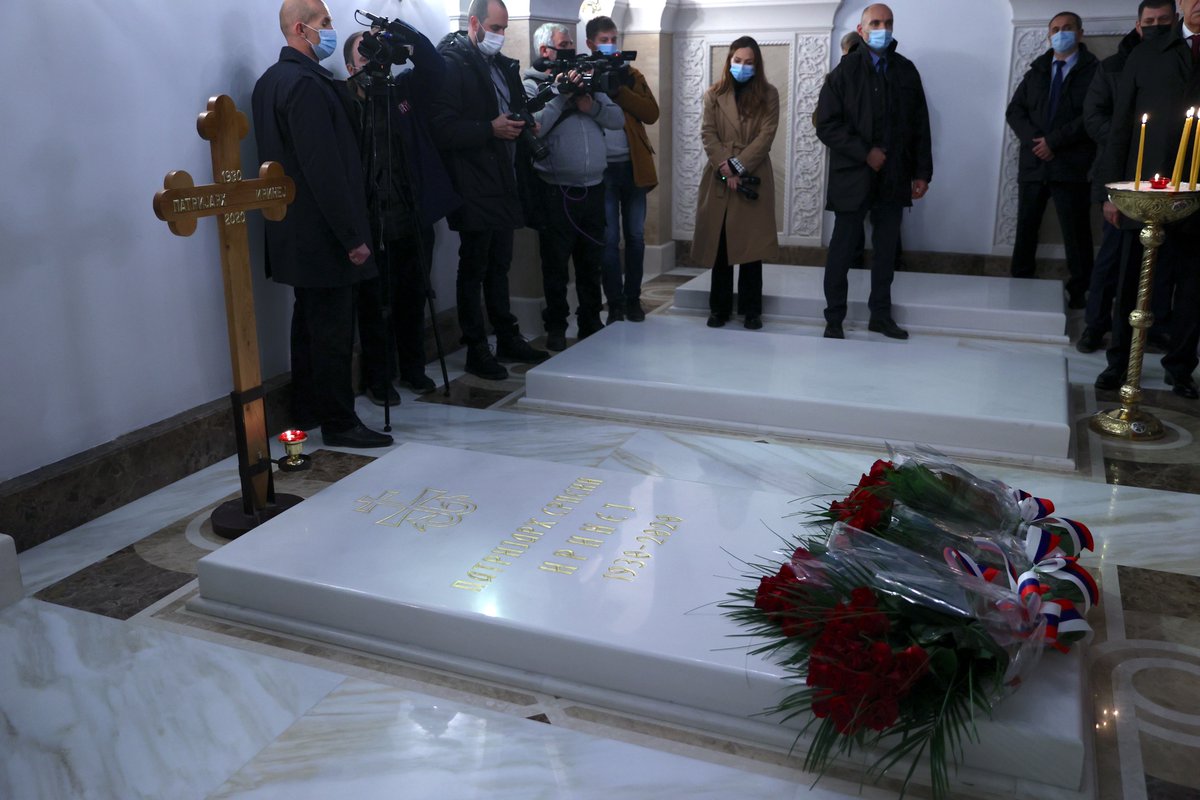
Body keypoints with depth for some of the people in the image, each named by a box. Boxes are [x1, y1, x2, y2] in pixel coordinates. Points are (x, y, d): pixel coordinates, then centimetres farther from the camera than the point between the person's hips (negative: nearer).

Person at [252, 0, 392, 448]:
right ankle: (339, 423, 4)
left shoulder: (271, 80, 14)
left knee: (311, 319, 17)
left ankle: (307, 410, 26)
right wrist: (353, 236, -20)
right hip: (322, 232, -10)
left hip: (295, 231, 10)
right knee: (333, 328, -3)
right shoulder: (306, 83, -18)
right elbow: (325, 168, -22)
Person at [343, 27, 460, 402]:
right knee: (376, 305, 5)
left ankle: (413, 369, 30)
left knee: (413, 298, 15)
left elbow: (435, 67, -3)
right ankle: (378, 379, 18)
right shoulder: (345, 101, -5)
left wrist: (403, 31, -13)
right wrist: (363, 89, -24)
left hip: (414, 219, 4)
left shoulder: (404, 90, 8)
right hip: (373, 224, -4)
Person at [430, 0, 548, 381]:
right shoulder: (451, 63, -9)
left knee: (500, 264, 15)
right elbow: (443, 128, -17)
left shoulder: (504, 65, 16)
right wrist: (491, 129, -22)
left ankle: (508, 338, 25)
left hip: (504, 182, 8)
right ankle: (477, 350, 9)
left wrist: (522, 124, 5)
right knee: (473, 268, 1)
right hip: (473, 188, -7)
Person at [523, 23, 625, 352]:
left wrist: (591, 105, -10)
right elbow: (533, 126, -19)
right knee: (556, 264, 5)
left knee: (592, 262, 13)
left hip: (594, 189, 5)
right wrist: (560, 95, -15)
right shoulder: (531, 86, -2)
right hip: (556, 192, -5)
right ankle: (556, 327, 18)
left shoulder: (585, 81, 14)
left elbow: (618, 118, 7)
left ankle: (591, 322, 27)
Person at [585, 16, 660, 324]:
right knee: (609, 238, -1)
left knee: (635, 236, 7)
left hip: (633, 166, 3)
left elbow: (652, 114, -3)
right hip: (601, 169, -3)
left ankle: (633, 299, 17)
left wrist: (618, 89, -10)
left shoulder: (632, 76, 10)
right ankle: (615, 303, 7)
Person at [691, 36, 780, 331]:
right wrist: (726, 168, -14)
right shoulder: (714, 94, 10)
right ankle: (720, 308, 11)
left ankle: (751, 310, 5)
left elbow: (766, 135, -4)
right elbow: (708, 134, 0)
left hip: (754, 179, -1)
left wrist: (737, 165, -14)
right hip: (719, 179, 1)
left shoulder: (768, 94, 6)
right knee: (720, 246, 3)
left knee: (751, 246, 0)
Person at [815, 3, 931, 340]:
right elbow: (827, 125, -7)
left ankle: (881, 315, 20)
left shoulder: (906, 71, 9)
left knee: (887, 249, 9)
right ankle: (834, 319, 11)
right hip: (853, 178, -3)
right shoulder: (844, 72, 0)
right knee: (842, 250, 2)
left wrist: (922, 172, 5)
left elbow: (920, 125, 10)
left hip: (894, 179, 4)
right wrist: (865, 153, -15)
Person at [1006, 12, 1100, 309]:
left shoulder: (1094, 71, 2)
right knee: (1026, 228, 6)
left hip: (1071, 165, -4)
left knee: (1076, 233, -1)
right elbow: (1014, 110, 9)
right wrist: (1033, 139, -8)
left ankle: (1078, 293, 6)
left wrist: (1054, 141, -15)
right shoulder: (1037, 71, 17)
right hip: (1033, 163, 4)